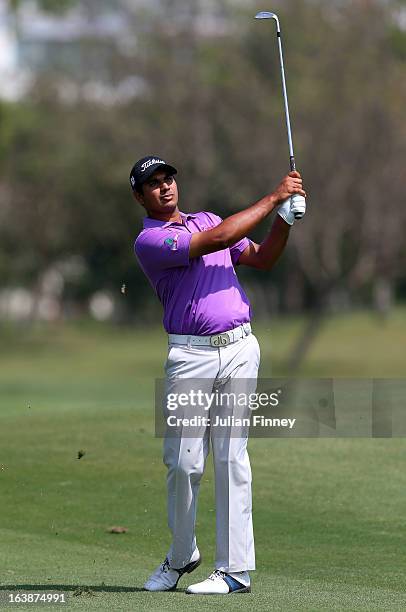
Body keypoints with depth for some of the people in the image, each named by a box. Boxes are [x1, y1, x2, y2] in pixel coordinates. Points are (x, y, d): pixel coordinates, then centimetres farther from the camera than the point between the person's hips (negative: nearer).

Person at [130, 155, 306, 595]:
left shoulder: (207, 219, 20)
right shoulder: (149, 241, -2)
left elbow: (262, 259, 20)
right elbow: (216, 240, -13)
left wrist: (286, 216, 3)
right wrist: (273, 199, -9)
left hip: (240, 348, 3)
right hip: (191, 356, -3)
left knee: (231, 458, -3)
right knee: (184, 463, -3)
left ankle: (236, 570, -5)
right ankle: (181, 556, 18)